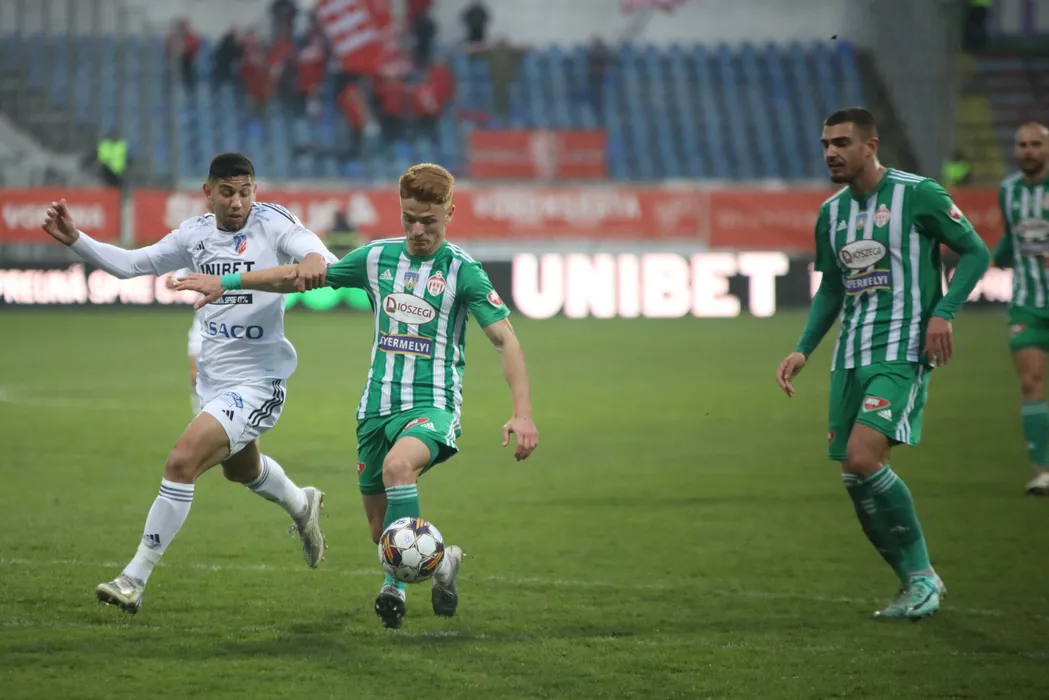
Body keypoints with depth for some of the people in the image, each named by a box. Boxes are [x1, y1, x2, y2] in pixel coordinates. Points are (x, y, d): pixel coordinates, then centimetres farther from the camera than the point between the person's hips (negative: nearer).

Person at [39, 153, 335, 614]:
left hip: (256, 383, -8)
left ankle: (135, 578, -16)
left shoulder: (272, 222, -13)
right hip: (212, 379, 8)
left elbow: (326, 262, -28)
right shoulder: (195, 234, 4)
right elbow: (130, 264, 8)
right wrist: (75, 240, -4)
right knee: (240, 469, 30)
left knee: (182, 462, -22)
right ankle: (302, 506, 63)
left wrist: (314, 261, -53)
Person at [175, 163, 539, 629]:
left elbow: (505, 340, -10)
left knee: (398, 464, -37)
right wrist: (228, 282, 15)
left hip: (432, 404, -5)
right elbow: (302, 275, 16)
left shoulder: (463, 271, -5)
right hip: (378, 405, 5)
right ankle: (441, 562, 38)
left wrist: (522, 414, -22)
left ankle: (398, 584, -25)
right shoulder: (378, 257, 7)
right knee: (380, 530, 7)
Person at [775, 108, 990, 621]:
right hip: (850, 358, 7)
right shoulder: (832, 213, 13)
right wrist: (803, 350, 12)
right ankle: (918, 585, 16)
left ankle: (921, 576, -9)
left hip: (902, 353, -7)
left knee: (863, 458, -23)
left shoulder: (917, 195, -6)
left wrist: (943, 312, -14)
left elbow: (975, 252, -2)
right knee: (855, 481, 2)